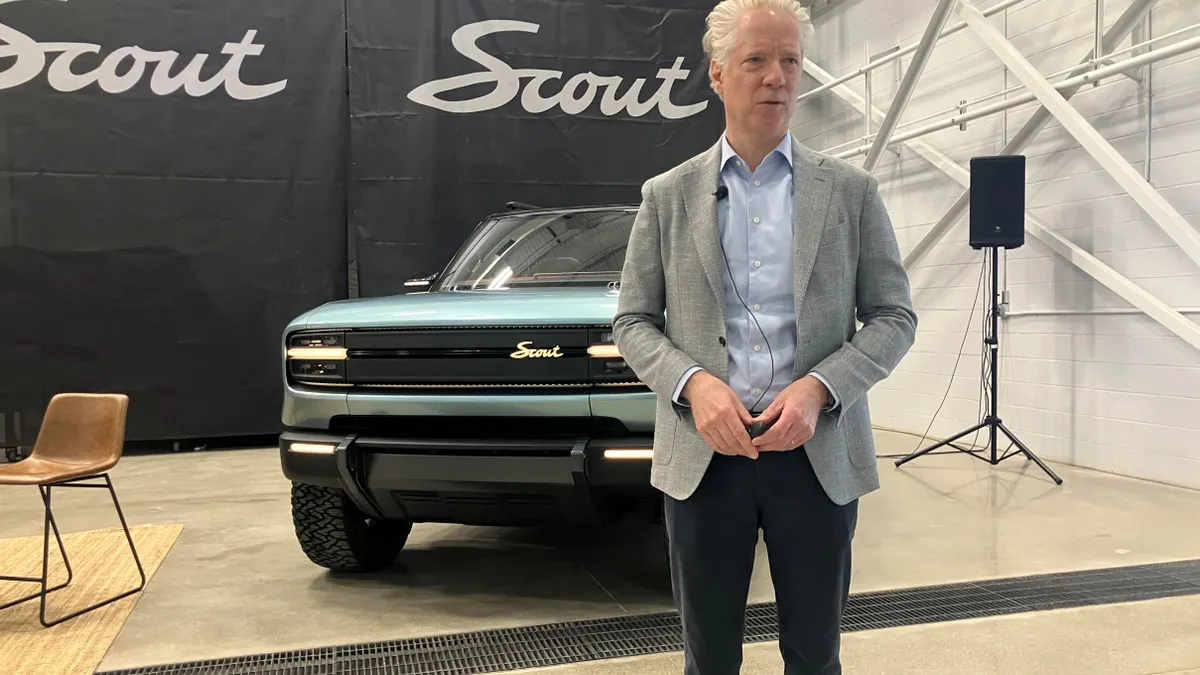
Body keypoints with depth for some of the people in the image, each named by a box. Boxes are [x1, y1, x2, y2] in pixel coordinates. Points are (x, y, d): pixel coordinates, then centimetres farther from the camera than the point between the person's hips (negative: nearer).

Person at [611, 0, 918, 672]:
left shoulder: (852, 190, 3)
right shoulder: (667, 196, 4)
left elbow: (895, 316, 2)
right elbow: (632, 323, 4)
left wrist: (818, 388, -15)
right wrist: (693, 383, -15)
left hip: (817, 453, 0)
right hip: (703, 455, 0)